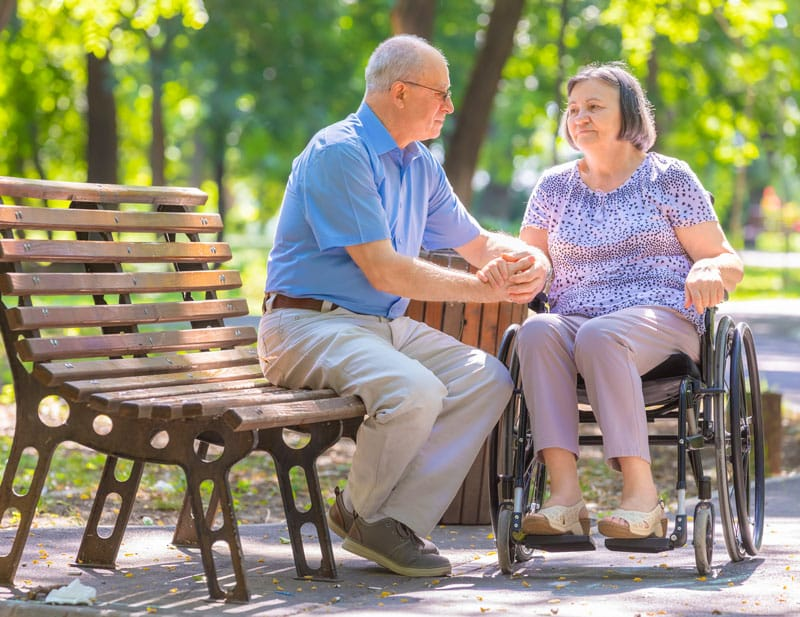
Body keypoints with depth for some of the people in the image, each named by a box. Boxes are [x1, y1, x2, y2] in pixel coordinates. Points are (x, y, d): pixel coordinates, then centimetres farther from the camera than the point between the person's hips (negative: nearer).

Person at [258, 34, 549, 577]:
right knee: (414, 390, -33)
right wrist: (482, 288, -16)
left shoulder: (421, 165, 15)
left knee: (489, 378, -12)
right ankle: (359, 512, -5)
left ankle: (399, 519, -12)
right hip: (310, 324, -9)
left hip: (389, 325, 9)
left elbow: (480, 243, 22)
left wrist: (528, 262, -2)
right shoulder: (339, 153, -15)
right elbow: (383, 270, -20)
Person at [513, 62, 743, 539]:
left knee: (598, 334, -38)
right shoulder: (555, 186, 20)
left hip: (661, 318, -3)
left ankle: (642, 493, -40)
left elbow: (729, 264, 6)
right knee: (537, 330, -33)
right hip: (574, 319, 3)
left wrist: (708, 270, -19)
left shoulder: (668, 178, 9)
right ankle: (565, 494, -43)